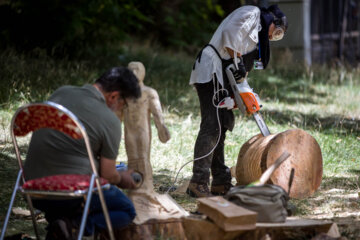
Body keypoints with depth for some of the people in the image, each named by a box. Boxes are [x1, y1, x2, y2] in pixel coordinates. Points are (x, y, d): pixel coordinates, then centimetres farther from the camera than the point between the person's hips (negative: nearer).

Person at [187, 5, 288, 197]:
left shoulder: (258, 33, 28)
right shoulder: (251, 13, 2)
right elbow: (230, 32, -15)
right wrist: (238, 61, -14)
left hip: (222, 78, 11)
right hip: (211, 71, -11)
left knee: (220, 128, 10)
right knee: (211, 127, -16)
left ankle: (220, 183, 13)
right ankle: (198, 183, -22)